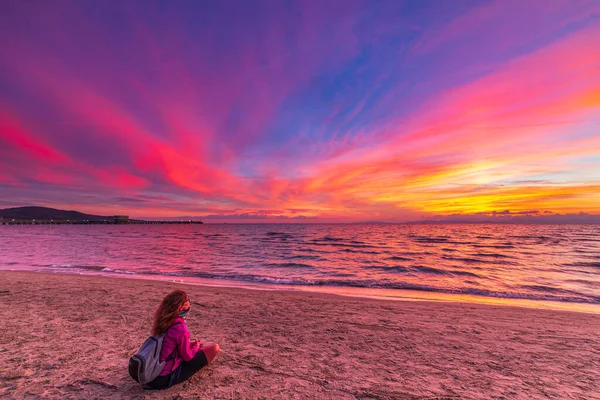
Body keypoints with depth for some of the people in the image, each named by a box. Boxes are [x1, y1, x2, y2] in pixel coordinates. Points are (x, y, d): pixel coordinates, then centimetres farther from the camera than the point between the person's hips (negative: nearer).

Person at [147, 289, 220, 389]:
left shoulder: (163, 322, -3)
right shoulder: (180, 328, -27)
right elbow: (187, 356, -14)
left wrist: (190, 344, 12)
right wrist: (196, 347, 5)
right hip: (167, 377, -8)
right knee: (214, 347, -5)